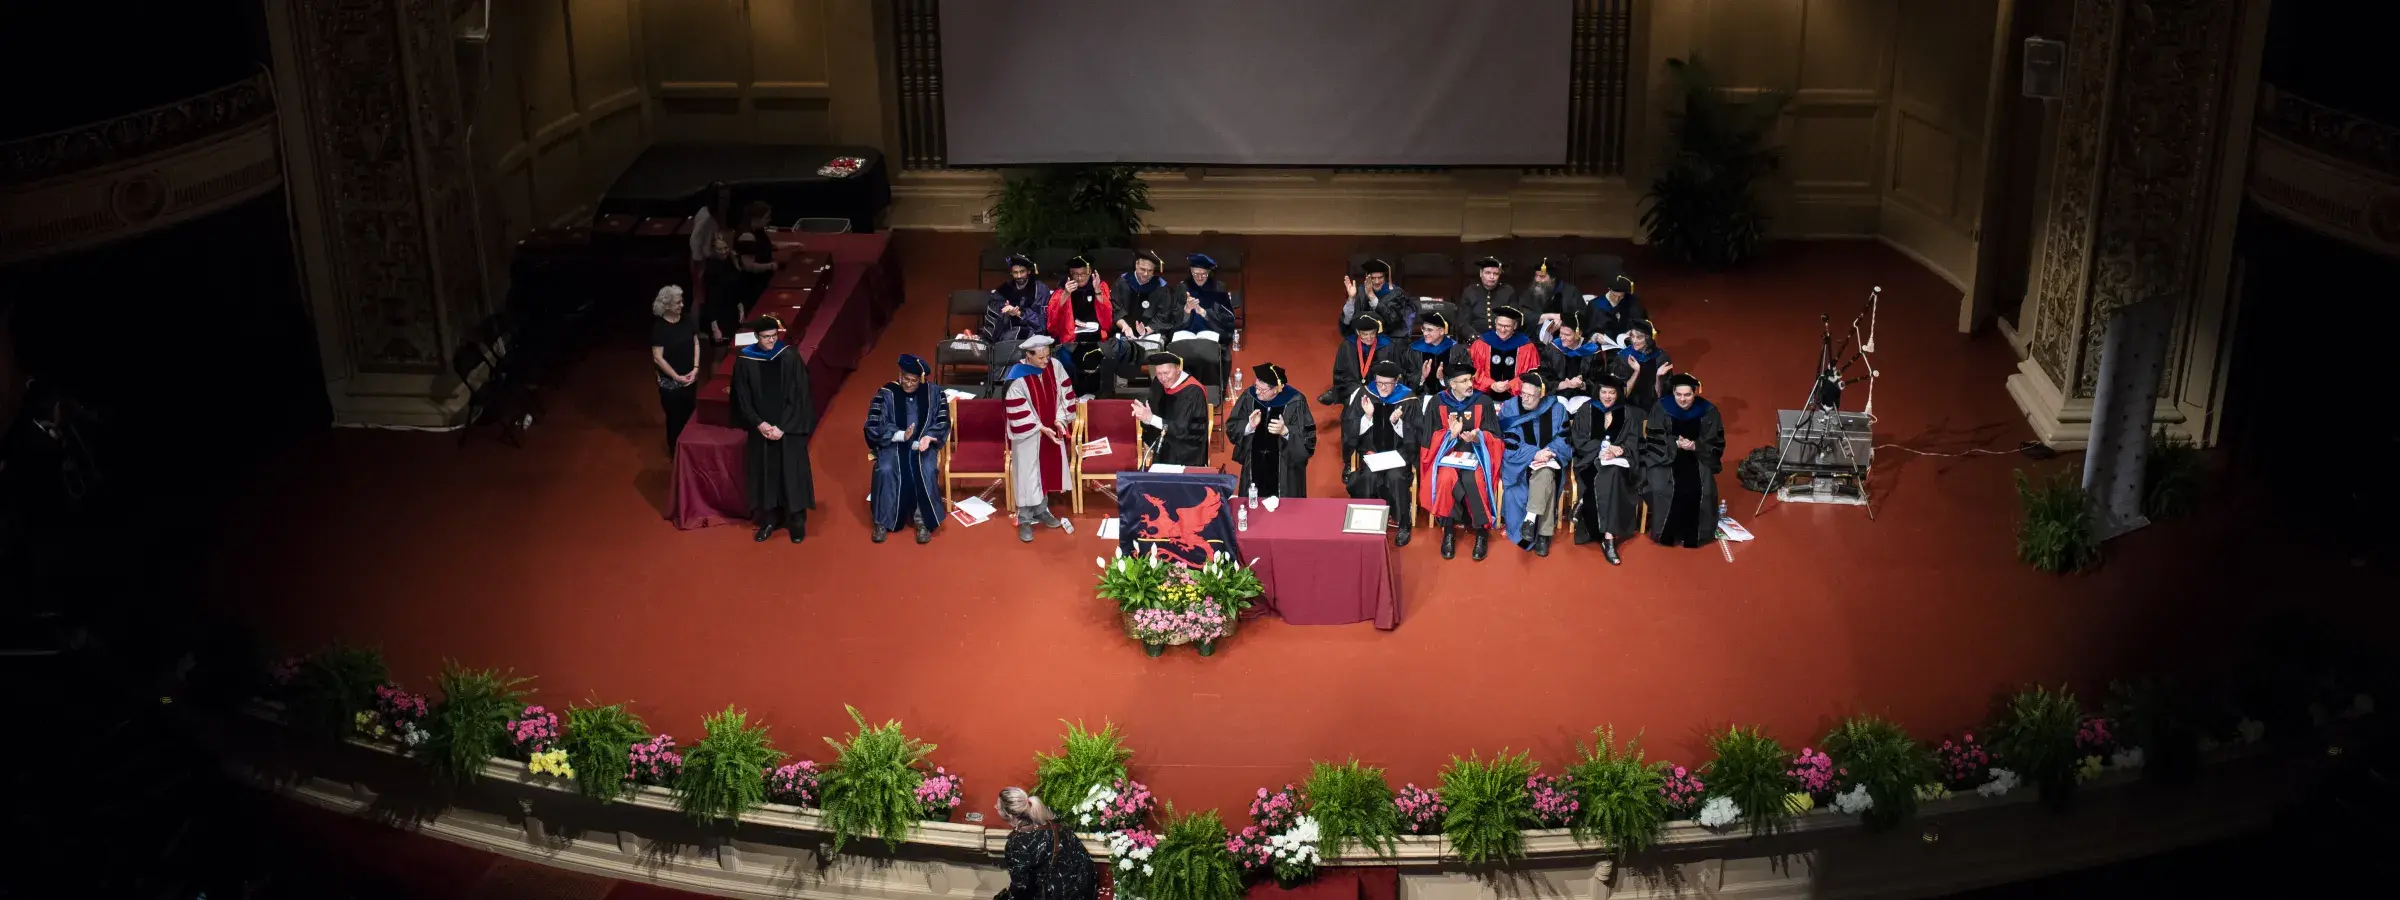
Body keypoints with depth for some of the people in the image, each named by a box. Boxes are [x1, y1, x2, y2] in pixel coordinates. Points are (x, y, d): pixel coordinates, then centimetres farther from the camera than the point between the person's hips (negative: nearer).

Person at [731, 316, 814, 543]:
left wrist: (782, 427, -14)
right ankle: (768, 519, 23)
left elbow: (798, 397, -10)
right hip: (761, 428, 2)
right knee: (765, 473, 9)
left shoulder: (790, 357, -10)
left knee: (791, 472, 4)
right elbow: (743, 399, -1)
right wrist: (759, 424, -12)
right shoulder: (745, 360, -6)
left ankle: (796, 521, 16)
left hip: (788, 428, -1)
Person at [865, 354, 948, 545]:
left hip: (922, 445, 1)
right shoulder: (886, 394, -6)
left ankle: (922, 520, -15)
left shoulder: (933, 393, -1)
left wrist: (928, 437, -20)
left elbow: (943, 422, 1)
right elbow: (873, 425, -9)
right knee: (886, 471, -30)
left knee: (927, 471, -30)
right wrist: (901, 435, -24)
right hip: (892, 444, -1)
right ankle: (882, 521, -15)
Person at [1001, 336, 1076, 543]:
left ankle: (1041, 510, 34)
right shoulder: (1017, 377, -22)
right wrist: (1041, 428, -21)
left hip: (1051, 430, 5)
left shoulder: (1055, 366, -9)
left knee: (1047, 470, 16)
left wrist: (1060, 420, -11)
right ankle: (1025, 520, 11)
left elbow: (1065, 394, 0)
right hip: (1028, 434, -5)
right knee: (1027, 475, 1)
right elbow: (1018, 412, -19)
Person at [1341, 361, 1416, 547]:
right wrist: (1368, 416, -21)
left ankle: (1404, 525, -13)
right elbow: (1354, 431, -3)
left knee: (1395, 477, -30)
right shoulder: (1364, 395, -5)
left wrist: (1396, 422, -25)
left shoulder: (1408, 399, -8)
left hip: (1398, 451, -1)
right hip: (1370, 450, 1)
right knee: (1369, 476, -29)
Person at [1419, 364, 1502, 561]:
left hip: (1476, 454, 0)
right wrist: (1451, 433, -19)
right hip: (1446, 453, 0)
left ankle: (1482, 532, -19)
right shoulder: (1437, 403, 2)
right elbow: (1431, 438, 0)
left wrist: (1477, 438, -21)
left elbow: (1491, 436, 0)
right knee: (1446, 478, -34)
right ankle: (1449, 530, -20)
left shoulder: (1484, 401, 2)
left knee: (1471, 480, -34)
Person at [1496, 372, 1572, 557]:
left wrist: (1550, 450, -19)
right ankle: (1543, 534, -34)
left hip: (1548, 458, 2)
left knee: (1545, 474, -35)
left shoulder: (1556, 409, 2)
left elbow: (1565, 438, 2)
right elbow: (1508, 443, -9)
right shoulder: (1509, 408, -4)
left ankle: (1531, 518, -34)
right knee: (1547, 479, -32)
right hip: (1519, 462, -2)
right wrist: (1534, 453, -23)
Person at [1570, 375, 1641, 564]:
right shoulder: (1586, 411, 10)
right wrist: (1602, 448, -15)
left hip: (1619, 460, 0)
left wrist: (1619, 449, -16)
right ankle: (1608, 537, -37)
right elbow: (1579, 440, 1)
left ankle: (1607, 536, -42)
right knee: (1608, 478, -35)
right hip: (1591, 460, 0)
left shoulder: (1628, 413, 14)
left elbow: (1633, 442, 7)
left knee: (1612, 475, -36)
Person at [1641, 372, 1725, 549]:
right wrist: (1676, 443, -24)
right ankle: (1667, 534, -11)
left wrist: (1695, 446, -22)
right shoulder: (1661, 408, -9)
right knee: (1664, 488, -29)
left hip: (1698, 457, 1)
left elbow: (1716, 444, -2)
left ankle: (1691, 535, -8)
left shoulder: (1708, 411, -5)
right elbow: (1653, 440, -7)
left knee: (1701, 490, -27)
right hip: (1665, 456, -1)